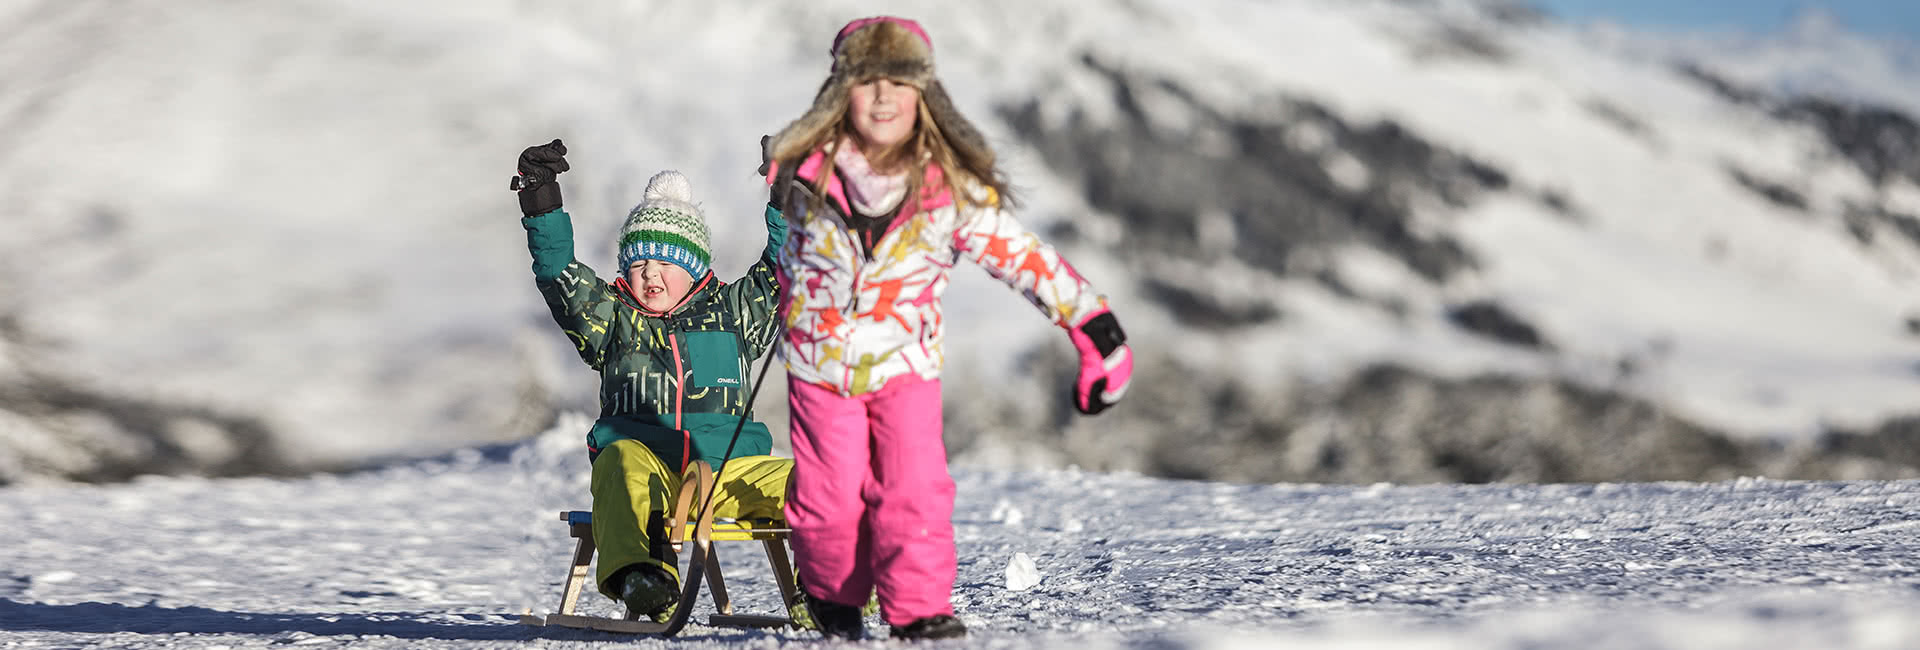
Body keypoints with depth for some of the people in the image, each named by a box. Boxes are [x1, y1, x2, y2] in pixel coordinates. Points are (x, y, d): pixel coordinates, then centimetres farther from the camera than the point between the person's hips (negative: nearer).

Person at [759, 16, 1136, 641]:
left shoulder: (952, 191, -12)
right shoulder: (805, 173, -10)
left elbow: (1024, 257, -8)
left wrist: (1095, 326, -10)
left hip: (905, 362, 0)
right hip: (820, 363, 0)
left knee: (916, 490, -14)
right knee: (832, 496, 0)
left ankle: (919, 608, -6)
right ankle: (833, 594, 26)